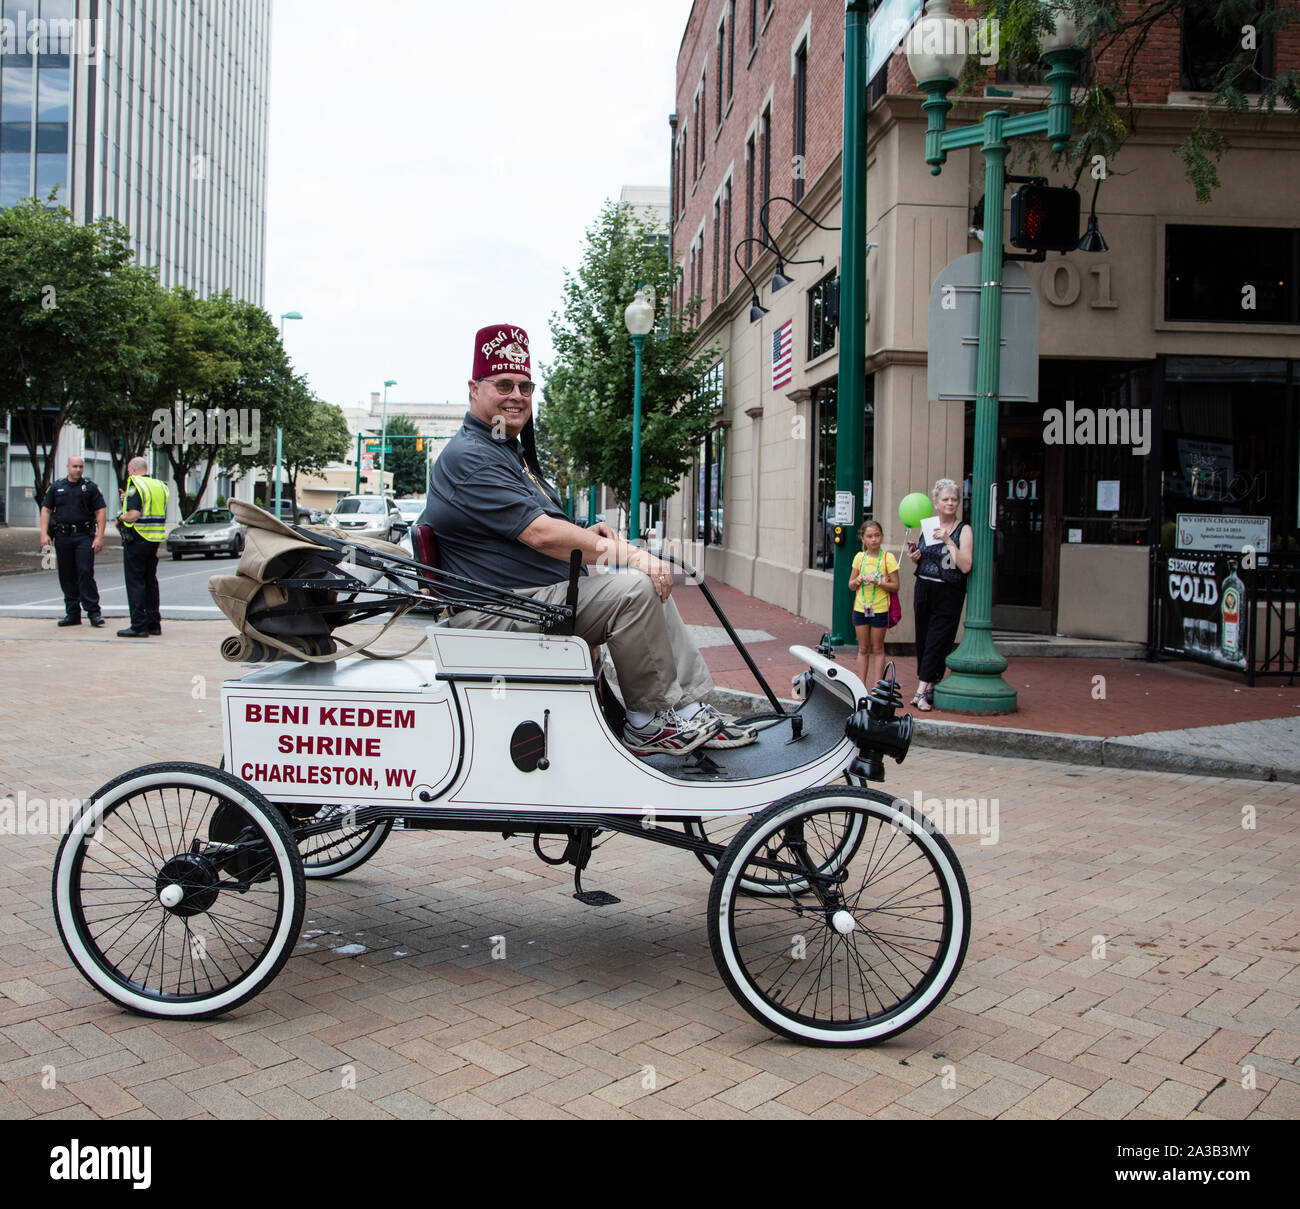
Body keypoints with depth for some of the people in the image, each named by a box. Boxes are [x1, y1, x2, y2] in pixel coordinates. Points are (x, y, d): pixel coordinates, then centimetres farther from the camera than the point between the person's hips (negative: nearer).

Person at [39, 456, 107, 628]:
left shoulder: (90, 487, 4)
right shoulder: (57, 487, 13)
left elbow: (101, 512, 0)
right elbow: (45, 510, 11)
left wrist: (99, 537, -9)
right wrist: (44, 534, 0)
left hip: (84, 537, -3)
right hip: (62, 537, 3)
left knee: (85, 573, -11)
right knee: (67, 576, 6)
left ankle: (93, 612, -7)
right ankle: (72, 613, 13)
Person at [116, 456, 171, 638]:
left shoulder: (135, 486, -12)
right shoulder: (160, 486, 12)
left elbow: (133, 515, -21)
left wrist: (121, 517, -1)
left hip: (137, 539, -8)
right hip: (155, 541, 8)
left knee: (135, 583, -4)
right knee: (151, 582, 14)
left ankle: (139, 626, -5)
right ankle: (154, 623, 16)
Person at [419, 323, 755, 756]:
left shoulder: (513, 452, 21)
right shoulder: (469, 458, -15)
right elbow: (539, 534, -22)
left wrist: (586, 535, 2)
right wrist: (623, 552, -19)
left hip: (546, 590, 11)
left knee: (650, 580, 8)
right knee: (634, 587, -23)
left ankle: (688, 706, 3)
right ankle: (646, 724, -11)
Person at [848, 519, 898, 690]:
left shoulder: (888, 558, -7)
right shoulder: (860, 557, 4)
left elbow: (895, 586, -7)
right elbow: (851, 586, 9)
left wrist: (878, 582, -21)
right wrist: (858, 581, -12)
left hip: (879, 609, -3)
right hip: (860, 608, 3)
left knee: (877, 649, 4)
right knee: (863, 649, 10)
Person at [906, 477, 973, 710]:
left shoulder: (963, 530, -6)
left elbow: (966, 566, -17)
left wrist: (948, 540, -22)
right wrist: (914, 556, -1)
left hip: (948, 595, -5)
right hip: (923, 589, 5)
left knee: (936, 643, -6)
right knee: (922, 640, 8)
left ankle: (922, 692, -7)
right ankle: (928, 688, 18)